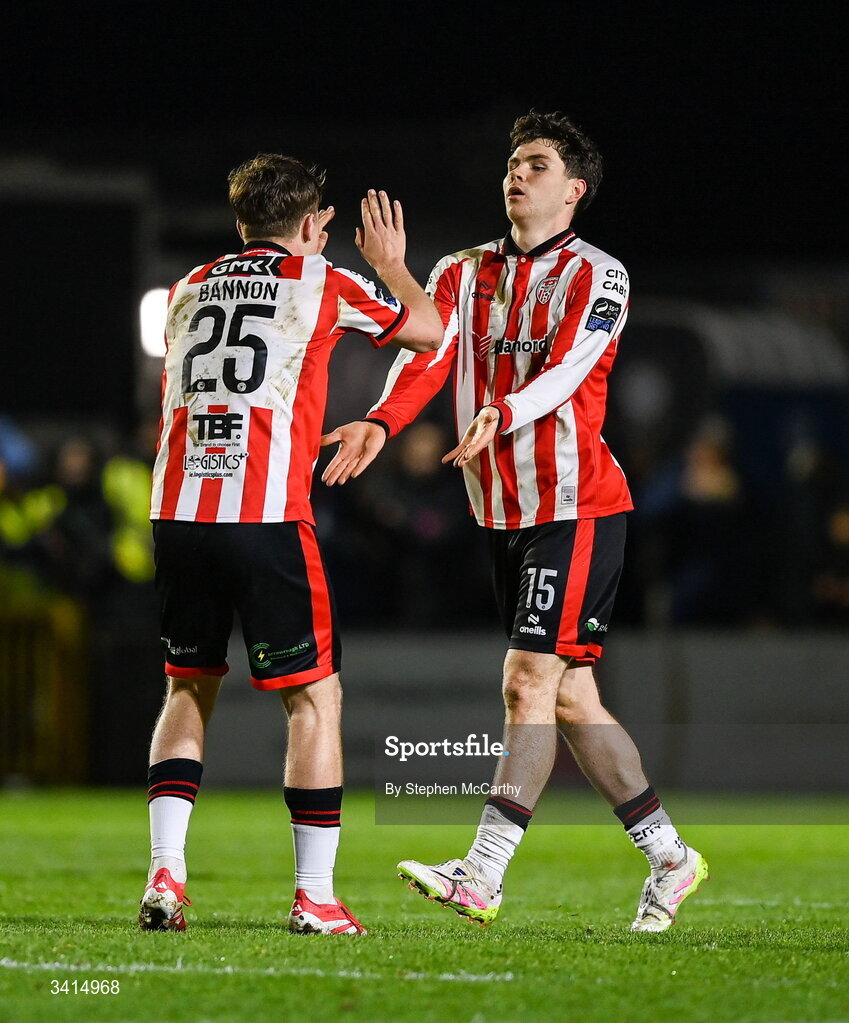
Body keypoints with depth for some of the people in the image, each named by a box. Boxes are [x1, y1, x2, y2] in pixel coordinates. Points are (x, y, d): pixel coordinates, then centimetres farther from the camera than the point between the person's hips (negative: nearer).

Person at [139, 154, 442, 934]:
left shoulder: (190, 289, 18)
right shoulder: (322, 284, 5)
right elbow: (428, 331, 17)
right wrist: (391, 265, 36)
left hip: (178, 512, 5)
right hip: (267, 517, -5)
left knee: (189, 688, 18)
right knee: (314, 695, 5)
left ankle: (166, 874, 4)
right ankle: (316, 897, 2)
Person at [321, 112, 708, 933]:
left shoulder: (596, 278, -5)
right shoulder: (464, 273, 10)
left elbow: (564, 369, -21)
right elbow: (429, 352, -6)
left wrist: (499, 415, -41)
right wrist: (381, 423, -26)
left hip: (576, 504, -6)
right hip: (504, 512, 6)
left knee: (529, 681, -13)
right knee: (569, 696, 8)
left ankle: (482, 877, -16)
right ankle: (668, 857, 19)